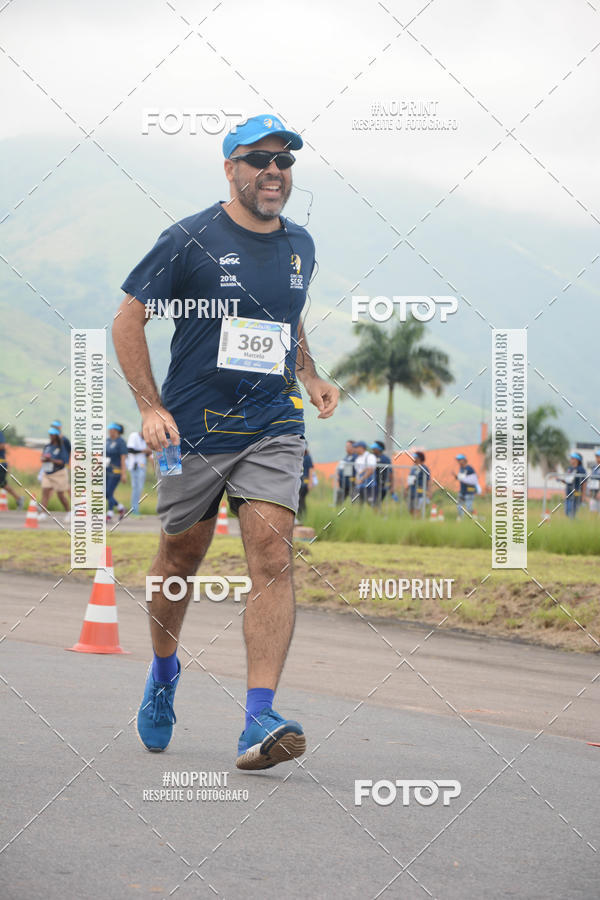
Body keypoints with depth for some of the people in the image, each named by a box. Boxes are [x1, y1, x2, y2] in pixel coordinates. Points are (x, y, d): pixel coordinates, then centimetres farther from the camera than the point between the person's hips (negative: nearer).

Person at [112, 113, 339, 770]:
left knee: (273, 557, -14)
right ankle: (163, 671, 40)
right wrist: (151, 408, -8)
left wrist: (309, 376, 11)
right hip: (194, 427, -2)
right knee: (181, 555, 11)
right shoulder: (189, 240, -5)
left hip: (274, 427, 2)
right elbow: (128, 320, -1)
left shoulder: (300, 245, 10)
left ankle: (259, 721, -19)